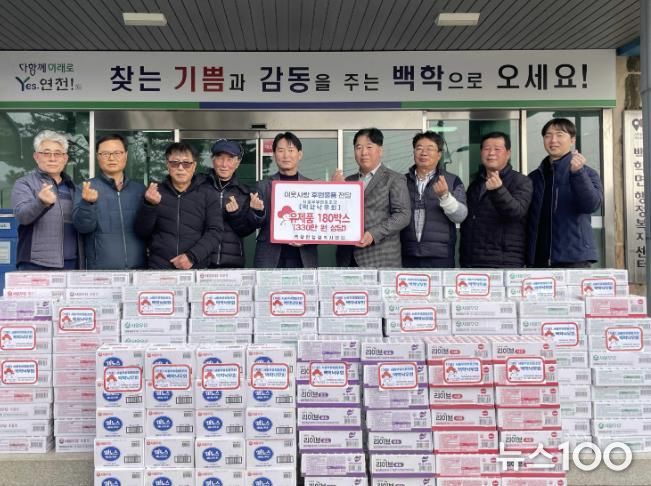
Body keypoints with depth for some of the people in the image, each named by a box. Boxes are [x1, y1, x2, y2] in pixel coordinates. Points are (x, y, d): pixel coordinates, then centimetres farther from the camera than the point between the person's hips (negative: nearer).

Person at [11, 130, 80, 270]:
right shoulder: (24, 184, 2)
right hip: (36, 264, -5)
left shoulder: (71, 186, 17)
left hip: (71, 263, 5)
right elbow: (22, 215, -17)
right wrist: (41, 202, -35)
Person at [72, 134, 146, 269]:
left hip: (138, 266, 3)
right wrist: (88, 203, -30)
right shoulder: (87, 188, -1)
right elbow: (82, 227, -13)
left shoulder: (139, 189, 7)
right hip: (100, 267, -3)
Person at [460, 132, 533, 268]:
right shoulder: (475, 184, 19)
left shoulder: (521, 181, 0)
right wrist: (463, 257, 18)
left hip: (504, 263, -6)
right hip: (472, 261, 6)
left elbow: (517, 211, -19)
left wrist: (498, 190, -37)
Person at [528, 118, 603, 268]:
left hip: (574, 257, -3)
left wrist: (578, 172, -26)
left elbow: (592, 205, -14)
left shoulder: (587, 173, 3)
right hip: (538, 258, 4)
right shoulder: (534, 177, 14)